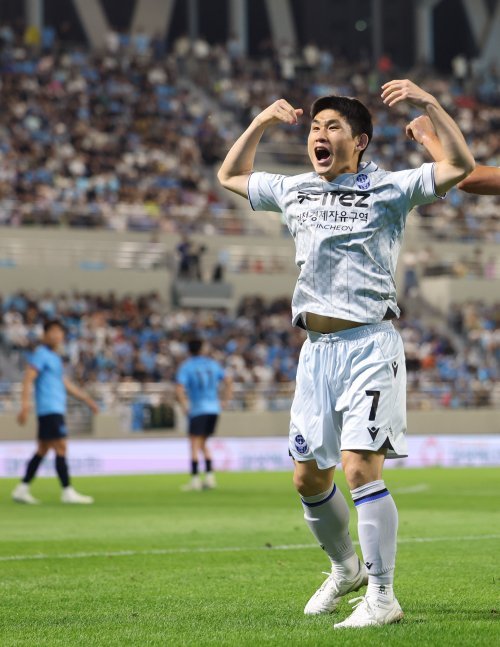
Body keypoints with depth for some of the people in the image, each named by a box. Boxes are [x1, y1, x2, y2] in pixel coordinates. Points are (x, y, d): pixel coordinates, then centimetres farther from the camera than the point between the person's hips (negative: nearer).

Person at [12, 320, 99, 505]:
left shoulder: (54, 357, 21)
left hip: (56, 409, 10)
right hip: (49, 409, -10)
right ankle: (67, 492, -10)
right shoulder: (41, 354, -7)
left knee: (42, 450, 9)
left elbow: (65, 383, 29)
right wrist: (25, 404, -26)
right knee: (61, 448, -11)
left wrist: (86, 399, 29)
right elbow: (28, 379, -16)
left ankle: (22, 490, 11)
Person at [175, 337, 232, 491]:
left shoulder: (186, 366, -2)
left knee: (195, 445, -2)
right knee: (203, 444, 17)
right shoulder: (212, 363, 12)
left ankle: (195, 479, -9)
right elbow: (228, 381, 12)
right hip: (213, 408, 5)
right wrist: (224, 401, 12)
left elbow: (179, 388, -15)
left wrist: (184, 406, -7)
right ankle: (210, 476, 7)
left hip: (197, 409, -5)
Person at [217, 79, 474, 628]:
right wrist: (262, 122, 21)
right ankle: (345, 568, 34)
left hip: (369, 345, -6)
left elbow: (460, 166, -10)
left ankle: (381, 597, -9)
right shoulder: (294, 191, 16)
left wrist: (428, 104, -16)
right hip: (317, 349, 6)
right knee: (308, 476, 10)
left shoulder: (387, 189, 0)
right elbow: (230, 176, 31)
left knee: (359, 469, -17)